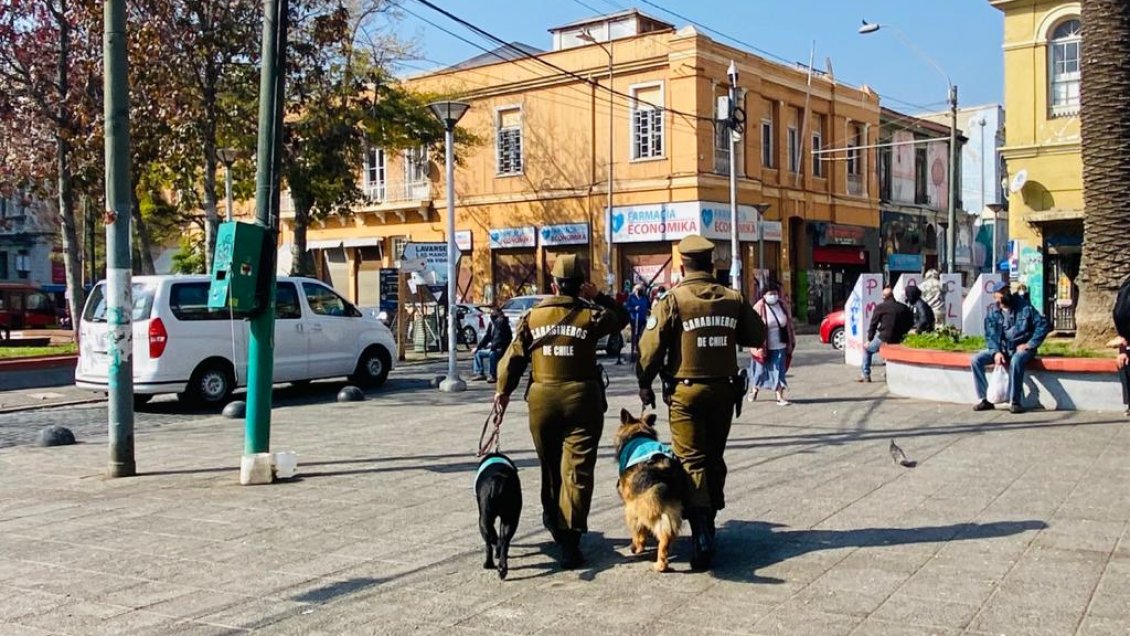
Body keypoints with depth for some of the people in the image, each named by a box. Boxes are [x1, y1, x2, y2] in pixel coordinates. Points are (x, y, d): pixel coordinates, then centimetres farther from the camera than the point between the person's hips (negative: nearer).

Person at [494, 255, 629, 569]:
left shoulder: (532, 317, 1)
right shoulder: (590, 316, -4)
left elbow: (514, 357, 3)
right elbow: (621, 317, 14)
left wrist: (503, 390, 14)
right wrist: (598, 297, 10)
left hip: (542, 399, 3)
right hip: (582, 399, -2)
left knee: (550, 465, 20)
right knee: (577, 469, -4)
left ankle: (552, 517, 39)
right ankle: (569, 539, -11)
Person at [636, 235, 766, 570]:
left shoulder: (672, 300, -11)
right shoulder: (733, 299, 1)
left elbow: (651, 347, -13)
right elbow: (757, 336, 10)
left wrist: (645, 384, 0)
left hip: (686, 391, -4)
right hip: (724, 389, 4)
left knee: (692, 461, -3)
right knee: (714, 457, 18)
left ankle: (702, 537, -17)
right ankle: (708, 523, 31)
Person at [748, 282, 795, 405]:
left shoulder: (783, 305, 2)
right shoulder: (759, 308, -12)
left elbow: (789, 324, 9)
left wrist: (791, 343, 7)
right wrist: (758, 347, -17)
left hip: (780, 346, 3)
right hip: (764, 347, -3)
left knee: (779, 371, 0)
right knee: (761, 370, 13)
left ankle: (780, 397, 3)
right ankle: (755, 390, 37)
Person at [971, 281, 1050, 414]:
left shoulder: (1024, 306, -5)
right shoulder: (992, 312, 4)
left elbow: (1042, 325, -6)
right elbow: (990, 335, 1)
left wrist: (1030, 345, -13)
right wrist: (996, 352, -17)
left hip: (1022, 348, -4)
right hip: (1001, 347, 4)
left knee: (1016, 361, -39)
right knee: (976, 360, -14)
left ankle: (1014, 402, -27)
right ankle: (986, 399, -7)